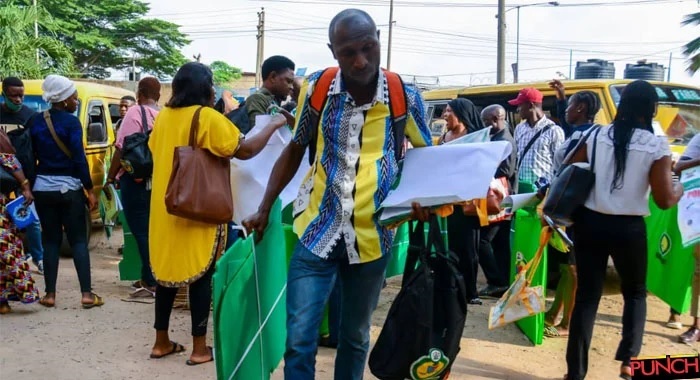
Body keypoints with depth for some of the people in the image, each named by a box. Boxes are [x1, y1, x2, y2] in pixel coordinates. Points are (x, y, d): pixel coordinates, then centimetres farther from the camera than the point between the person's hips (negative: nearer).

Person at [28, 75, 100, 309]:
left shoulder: (35, 122, 5)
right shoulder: (71, 122, -10)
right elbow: (79, 159, -12)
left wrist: (29, 186, 14)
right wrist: (90, 190, -8)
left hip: (43, 189, 4)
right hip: (69, 189, -4)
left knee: (51, 241, 10)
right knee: (78, 241, 1)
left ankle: (50, 295, 10)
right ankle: (87, 294, -1)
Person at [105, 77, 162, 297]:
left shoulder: (135, 113, -10)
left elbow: (122, 148, -14)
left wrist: (110, 177, -5)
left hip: (135, 179, -6)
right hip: (157, 180, 6)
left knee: (141, 231, -3)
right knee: (151, 230, 16)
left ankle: (152, 283, -4)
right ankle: (148, 277, 24)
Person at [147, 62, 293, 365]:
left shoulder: (163, 116, 7)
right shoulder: (208, 117, -14)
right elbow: (245, 150, -16)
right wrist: (275, 124, -6)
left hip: (164, 208, 7)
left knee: (167, 271, 14)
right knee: (200, 277, 3)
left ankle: (161, 342, 23)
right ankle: (199, 349, 10)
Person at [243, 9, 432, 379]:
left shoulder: (405, 97, -9)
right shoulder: (315, 88, -7)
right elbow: (294, 151, 7)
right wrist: (264, 208, 4)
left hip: (371, 237, 0)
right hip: (318, 231, 0)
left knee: (355, 337, 17)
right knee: (298, 341, -2)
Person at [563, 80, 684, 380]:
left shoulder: (597, 136, -1)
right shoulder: (657, 145, -9)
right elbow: (664, 200, -8)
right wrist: (679, 189, 13)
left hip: (590, 222, 2)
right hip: (629, 228, -2)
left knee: (586, 295, 9)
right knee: (635, 293, 23)